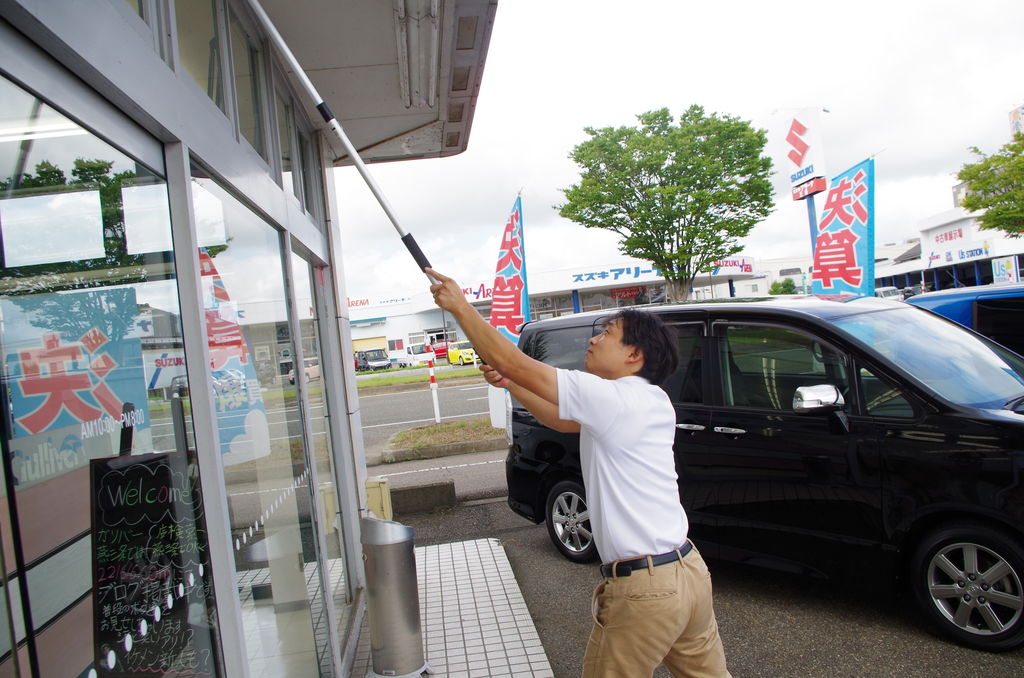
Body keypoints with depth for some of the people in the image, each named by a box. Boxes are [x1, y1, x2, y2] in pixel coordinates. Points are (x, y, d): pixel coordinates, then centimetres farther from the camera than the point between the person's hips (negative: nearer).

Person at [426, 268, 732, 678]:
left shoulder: (611, 398, -16)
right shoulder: (651, 401, 10)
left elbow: (513, 362, -14)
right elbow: (563, 420, 19)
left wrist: (459, 306, -5)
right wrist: (510, 385, 11)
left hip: (645, 589, -9)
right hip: (690, 570, 9)